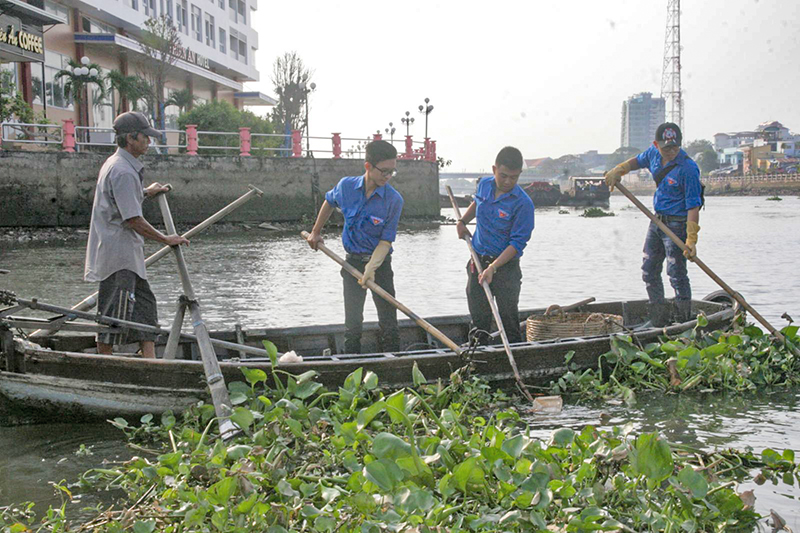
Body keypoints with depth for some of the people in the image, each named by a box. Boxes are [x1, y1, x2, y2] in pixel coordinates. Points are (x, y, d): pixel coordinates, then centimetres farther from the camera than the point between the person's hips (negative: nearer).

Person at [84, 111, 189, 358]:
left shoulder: (115, 164, 15)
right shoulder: (123, 171, -19)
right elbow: (133, 220, -21)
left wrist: (145, 193, 36)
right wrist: (166, 239, -12)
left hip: (128, 254, 11)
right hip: (118, 253, -11)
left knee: (144, 305, 11)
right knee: (115, 312, -4)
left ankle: (150, 362, 14)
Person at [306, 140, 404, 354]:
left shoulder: (394, 200, -16)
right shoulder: (346, 186, -8)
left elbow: (386, 240, -15)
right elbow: (329, 202, 16)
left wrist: (371, 268, -28)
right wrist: (316, 232, 21)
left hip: (380, 263, -2)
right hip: (353, 261, 2)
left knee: (388, 322, 0)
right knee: (353, 321, 7)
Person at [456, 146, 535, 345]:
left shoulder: (523, 203, -18)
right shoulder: (484, 185, 0)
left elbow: (517, 244, -19)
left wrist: (493, 267, -26)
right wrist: (462, 221, 12)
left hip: (506, 265, -5)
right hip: (478, 260, 5)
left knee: (509, 318, 0)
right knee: (478, 315, 12)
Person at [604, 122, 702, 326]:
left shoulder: (688, 169, -22)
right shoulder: (654, 153, -1)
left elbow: (693, 206, -23)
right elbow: (638, 160, 25)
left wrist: (691, 240, -28)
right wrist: (618, 171, 8)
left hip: (677, 224, -8)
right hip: (657, 221, 8)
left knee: (677, 274, -10)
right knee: (649, 272, 12)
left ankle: (685, 322, -1)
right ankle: (659, 322, 22)